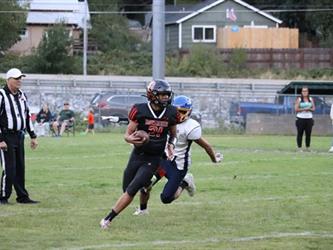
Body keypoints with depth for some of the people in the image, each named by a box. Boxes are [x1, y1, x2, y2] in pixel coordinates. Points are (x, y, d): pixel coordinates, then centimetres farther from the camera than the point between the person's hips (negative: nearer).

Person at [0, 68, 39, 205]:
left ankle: (22, 197, 13)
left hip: (20, 136, 7)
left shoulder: (22, 95, 12)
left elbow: (27, 116, 19)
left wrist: (33, 136, 16)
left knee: (20, 168, 9)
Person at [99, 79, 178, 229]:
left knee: (131, 191, -13)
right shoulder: (140, 111, -12)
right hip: (137, 155, 1)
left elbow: (173, 134, 15)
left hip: (153, 159, -1)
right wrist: (130, 139, -32)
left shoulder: (171, 113, -4)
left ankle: (108, 219, -6)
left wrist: (171, 144, -6)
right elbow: (127, 134, -8)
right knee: (126, 189, 9)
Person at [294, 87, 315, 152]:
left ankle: (307, 147, 8)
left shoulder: (311, 99, 12)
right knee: (300, 133, -3)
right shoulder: (299, 99, 2)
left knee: (308, 134, 0)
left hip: (309, 118, 3)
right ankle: (299, 147, 1)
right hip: (300, 118, -3)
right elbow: (296, 109, -5)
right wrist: (303, 109, -15)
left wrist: (309, 109, -10)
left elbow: (313, 108, 10)